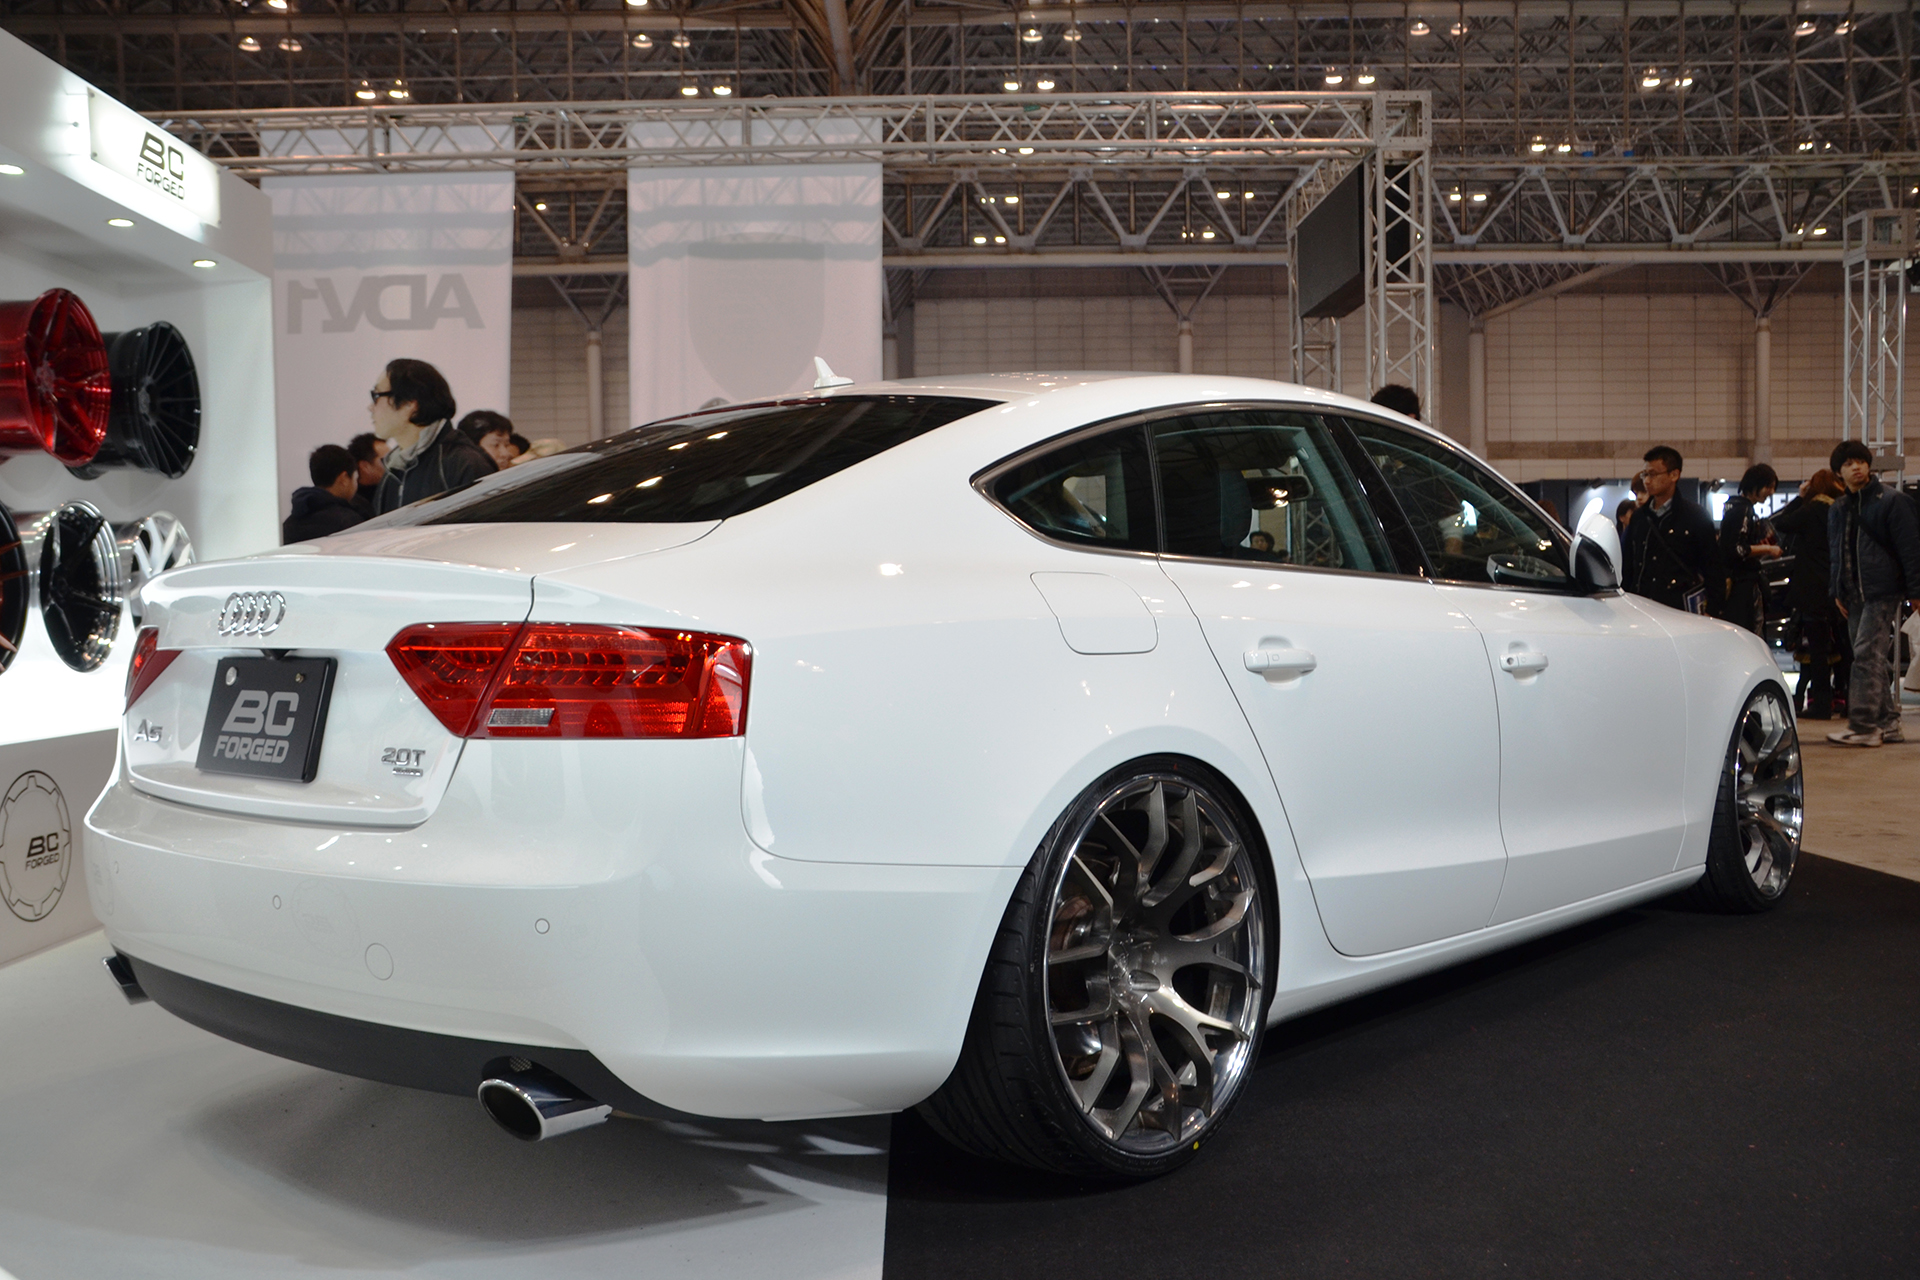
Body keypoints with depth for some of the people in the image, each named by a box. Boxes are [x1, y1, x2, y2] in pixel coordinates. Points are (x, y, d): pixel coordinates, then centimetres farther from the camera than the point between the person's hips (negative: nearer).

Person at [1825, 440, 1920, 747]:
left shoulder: (1891, 501, -4)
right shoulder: (1838, 509, 15)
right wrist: (1837, 591, 17)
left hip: (1882, 592, -7)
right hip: (1854, 595, 7)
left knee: (1867, 655, -14)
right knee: (1874, 659, 10)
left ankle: (1863, 726, -15)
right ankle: (1888, 723, 16)